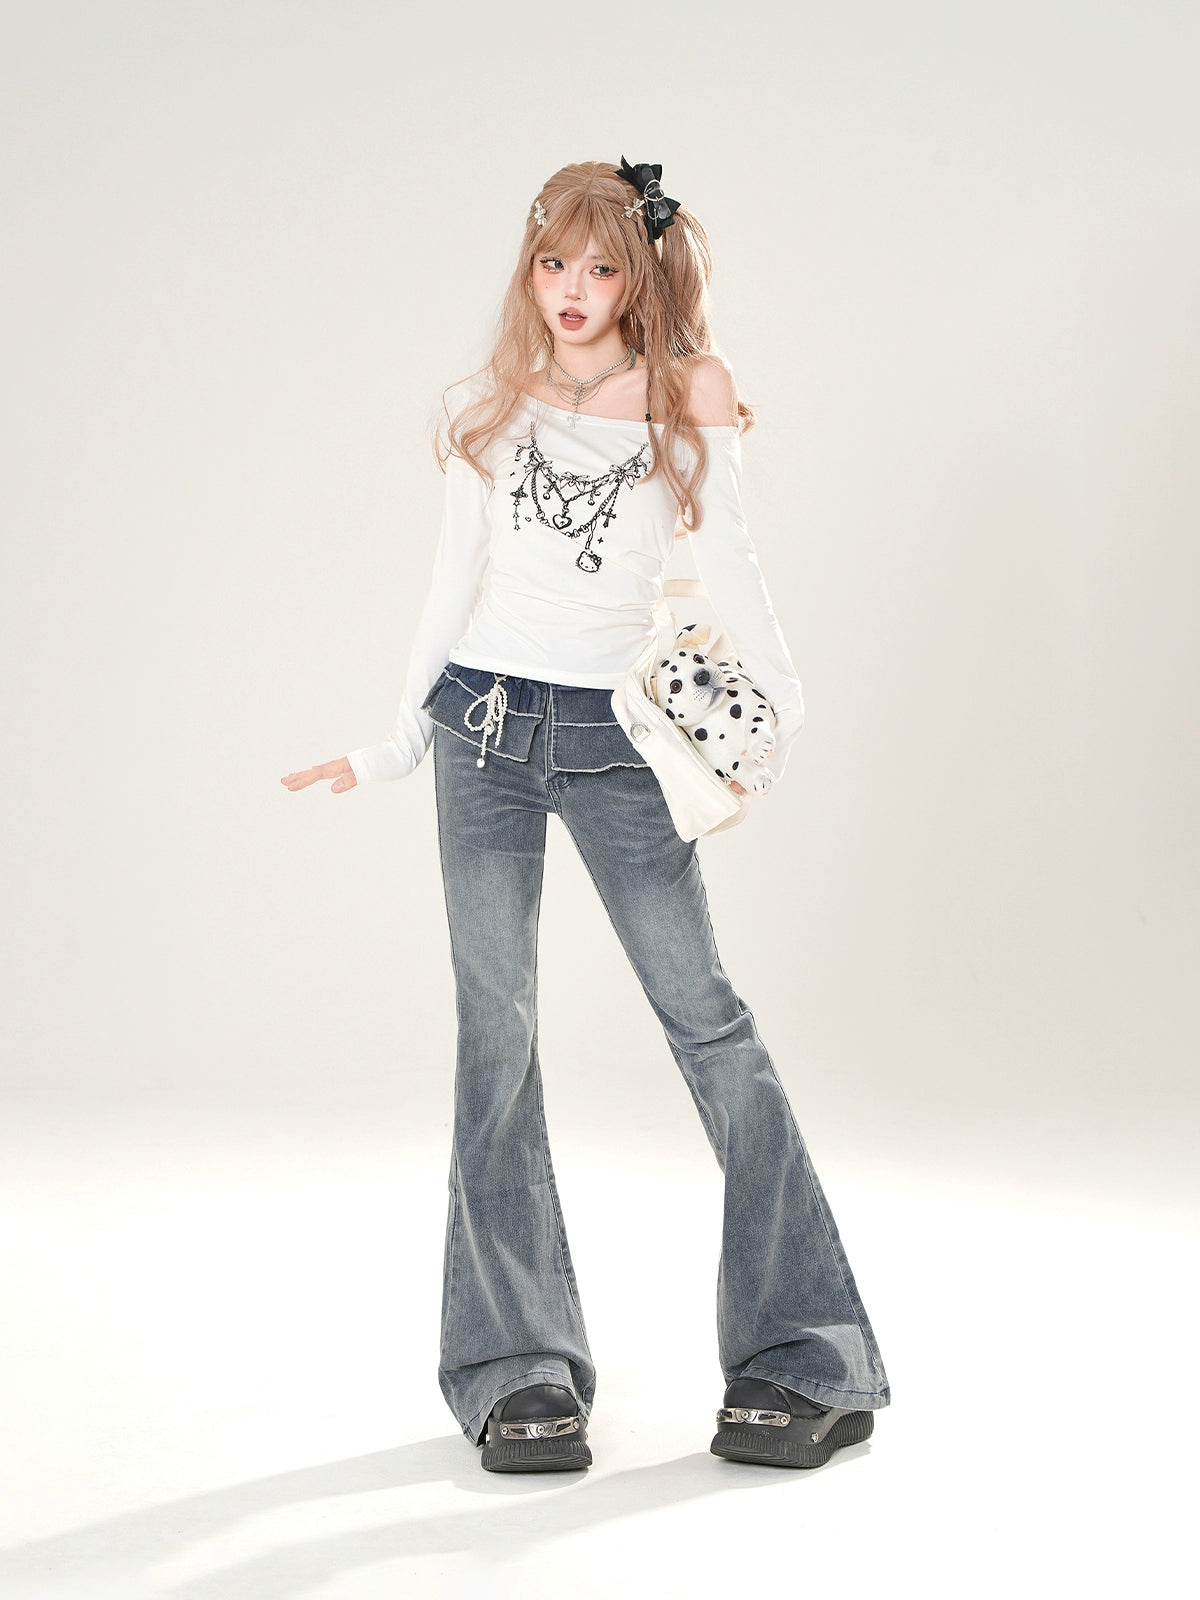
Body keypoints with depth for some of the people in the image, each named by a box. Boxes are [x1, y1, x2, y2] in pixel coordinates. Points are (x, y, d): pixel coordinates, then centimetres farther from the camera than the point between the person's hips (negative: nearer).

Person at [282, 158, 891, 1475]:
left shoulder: (690, 397, 5)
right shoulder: (491, 408, 10)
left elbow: (722, 556, 3)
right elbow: (453, 583, 13)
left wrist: (776, 704, -10)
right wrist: (394, 747, 13)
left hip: (615, 738, -2)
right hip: (485, 724, 2)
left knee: (704, 1014, -7)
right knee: (495, 1030, 0)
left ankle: (805, 1358, 2)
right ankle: (519, 1369, 8)